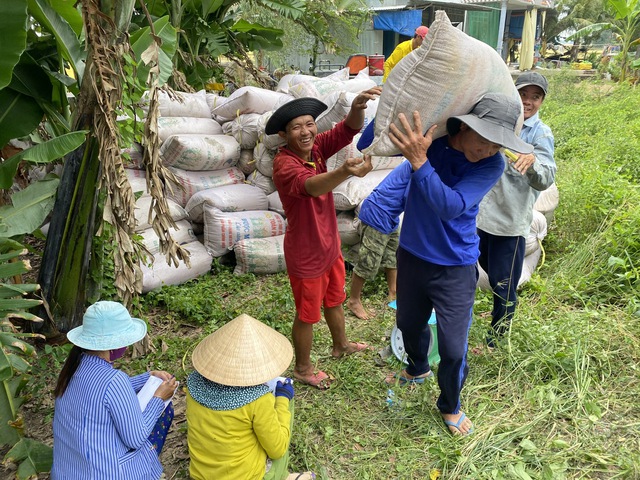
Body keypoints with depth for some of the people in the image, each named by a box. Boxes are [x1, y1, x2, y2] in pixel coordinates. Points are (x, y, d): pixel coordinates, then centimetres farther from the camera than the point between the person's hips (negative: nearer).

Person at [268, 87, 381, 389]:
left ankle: (341, 345, 53)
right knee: (307, 314, 12)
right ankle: (303, 369, 35)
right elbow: (310, 186, -49)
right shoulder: (284, 164, -28)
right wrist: (345, 171, -68)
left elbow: (348, 130, -19)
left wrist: (358, 107, -42)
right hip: (306, 254, -7)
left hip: (330, 245, 8)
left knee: (334, 299, 28)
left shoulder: (315, 147, -7)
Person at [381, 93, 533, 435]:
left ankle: (450, 406, 32)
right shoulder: (428, 135, -15)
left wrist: (419, 162, -45)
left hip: (454, 268, -3)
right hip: (412, 255, 3)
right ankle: (418, 369, 56)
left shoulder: (492, 164, -21)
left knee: (453, 349, 1)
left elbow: (451, 207, -34)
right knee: (409, 324, 23)